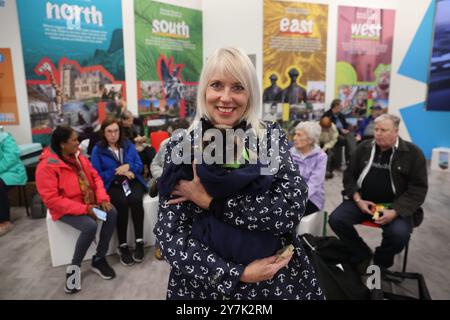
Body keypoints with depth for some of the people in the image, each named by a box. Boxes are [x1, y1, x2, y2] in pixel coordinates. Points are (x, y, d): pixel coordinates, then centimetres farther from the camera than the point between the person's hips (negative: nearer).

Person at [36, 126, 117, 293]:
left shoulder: (79, 156, 1)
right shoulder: (47, 166, -19)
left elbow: (95, 177, 6)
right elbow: (51, 199, -22)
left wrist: (103, 198, -12)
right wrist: (84, 209, -26)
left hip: (88, 202, 6)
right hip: (66, 209, -6)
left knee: (112, 213, -17)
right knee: (90, 226, -30)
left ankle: (99, 259, -2)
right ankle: (74, 268, -5)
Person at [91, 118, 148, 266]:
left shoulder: (128, 144, 11)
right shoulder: (98, 149, 2)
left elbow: (139, 165, 7)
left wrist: (128, 167, -14)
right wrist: (117, 172, -12)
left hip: (132, 181, 2)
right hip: (112, 185, -2)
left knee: (136, 200, -31)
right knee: (122, 203, -33)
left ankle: (139, 241, -22)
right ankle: (122, 246, -21)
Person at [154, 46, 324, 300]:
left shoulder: (272, 137, -7)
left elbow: (294, 207, -19)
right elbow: (169, 236, -13)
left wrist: (210, 201, -20)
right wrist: (236, 274, -21)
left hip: (277, 280, 1)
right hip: (204, 285, 0)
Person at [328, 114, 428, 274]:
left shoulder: (412, 152, -3)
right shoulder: (364, 147, 4)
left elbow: (418, 188, -5)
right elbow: (349, 175, 9)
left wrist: (395, 212, -19)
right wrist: (358, 200, -8)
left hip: (395, 205, -2)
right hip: (363, 201, 3)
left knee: (399, 234, -31)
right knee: (336, 219, -19)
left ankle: (380, 262, 5)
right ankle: (363, 255, 7)